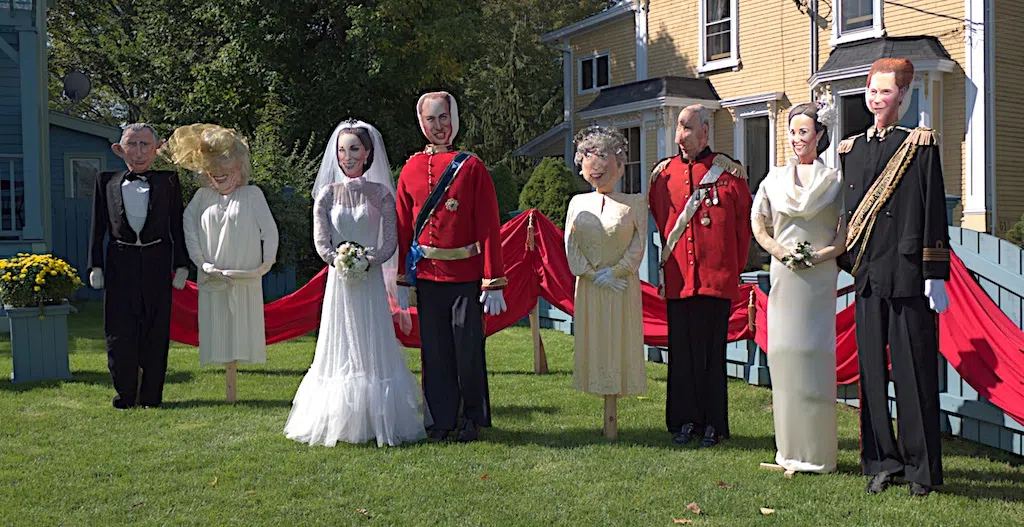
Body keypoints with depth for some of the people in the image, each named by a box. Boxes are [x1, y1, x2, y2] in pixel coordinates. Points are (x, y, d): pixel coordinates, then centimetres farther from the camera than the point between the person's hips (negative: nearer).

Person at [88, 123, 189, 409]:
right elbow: (98, 227, 9)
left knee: (156, 329, 3)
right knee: (119, 330, 1)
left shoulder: (168, 181, 8)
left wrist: (181, 265, 0)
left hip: (157, 262, -1)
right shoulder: (107, 181, 10)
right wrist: (96, 266, 2)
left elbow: (177, 226, 6)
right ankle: (125, 394, 13)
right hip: (119, 262, 1)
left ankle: (151, 395, 12)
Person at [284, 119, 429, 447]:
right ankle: (339, 421, 7)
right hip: (339, 280, 1)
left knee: (373, 347, -1)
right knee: (340, 347, 2)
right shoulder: (327, 193, 6)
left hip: (371, 279, -1)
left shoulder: (381, 193, 2)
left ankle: (379, 420, 5)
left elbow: (391, 240, -2)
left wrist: (367, 260, -17)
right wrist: (338, 260, -18)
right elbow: (321, 239, 0)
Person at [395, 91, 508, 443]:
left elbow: (489, 227, -6)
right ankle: (442, 419, 18)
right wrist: (403, 280, 7)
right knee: (434, 350, 7)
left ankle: (474, 418, 19)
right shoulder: (411, 169, 7)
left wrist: (493, 282, -11)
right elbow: (404, 228, 10)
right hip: (427, 275, 3)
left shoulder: (472, 167, -2)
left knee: (469, 348, 2)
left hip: (466, 275, -3)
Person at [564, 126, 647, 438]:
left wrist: (614, 272, -13)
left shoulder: (634, 203, -1)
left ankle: (610, 418, 4)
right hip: (590, 287, 3)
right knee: (594, 342, 3)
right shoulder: (578, 203, 7)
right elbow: (570, 246, 1)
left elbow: (639, 244, -5)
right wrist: (594, 274, -10)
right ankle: (609, 416, 9)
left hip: (623, 286, -3)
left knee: (619, 343, -1)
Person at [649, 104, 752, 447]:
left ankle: (713, 425, 11)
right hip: (677, 279, 3)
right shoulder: (663, 173, 8)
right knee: (681, 352, 6)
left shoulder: (729, 172, 0)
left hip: (716, 279, -3)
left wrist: (734, 268, 4)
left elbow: (744, 225, 5)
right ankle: (684, 422, 16)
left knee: (713, 352, 2)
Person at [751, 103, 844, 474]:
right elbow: (758, 224, 10)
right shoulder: (774, 179, 12)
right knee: (784, 354, 1)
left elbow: (846, 232, 2)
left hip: (820, 276, -2)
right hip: (784, 275, 3)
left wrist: (822, 254, -12)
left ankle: (818, 450, 3)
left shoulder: (834, 180, 5)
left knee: (816, 354, -5)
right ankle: (791, 450, 9)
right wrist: (781, 251, -5)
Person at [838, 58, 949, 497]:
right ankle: (881, 463, 17)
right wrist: (847, 263, 11)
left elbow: (934, 212, -4)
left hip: (907, 274, -4)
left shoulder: (920, 145, -1)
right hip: (867, 274, 4)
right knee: (872, 370, 7)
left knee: (913, 370, 0)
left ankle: (921, 467, 10)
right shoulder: (850, 149, 12)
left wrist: (935, 276, -8)